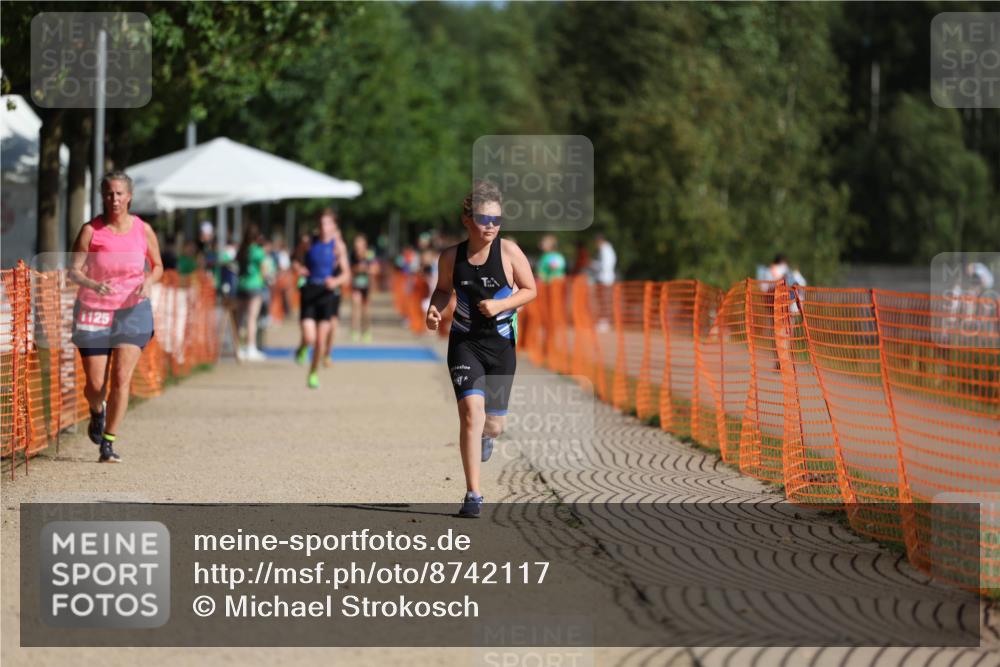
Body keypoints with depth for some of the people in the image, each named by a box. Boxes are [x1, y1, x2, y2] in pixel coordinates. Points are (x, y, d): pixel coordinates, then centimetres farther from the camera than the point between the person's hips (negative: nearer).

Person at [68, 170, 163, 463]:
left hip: (133, 310, 1)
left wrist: (149, 281, -11)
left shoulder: (143, 230, -2)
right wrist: (93, 285, -30)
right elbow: (73, 270, -10)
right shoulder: (91, 230, -7)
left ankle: (108, 442, -3)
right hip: (94, 310, 0)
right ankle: (97, 411, 38)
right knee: (95, 384, 2)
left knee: (122, 379, -12)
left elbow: (157, 266, 12)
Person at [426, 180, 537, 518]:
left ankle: (486, 435, 50)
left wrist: (500, 305, -17)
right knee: (471, 410, -17)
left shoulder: (508, 252, -9)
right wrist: (434, 309, -6)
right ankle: (473, 495, -12)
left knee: (493, 422, 8)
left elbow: (530, 290, -1)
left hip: (501, 343, 0)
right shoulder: (451, 257, -4)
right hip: (464, 341, 0)